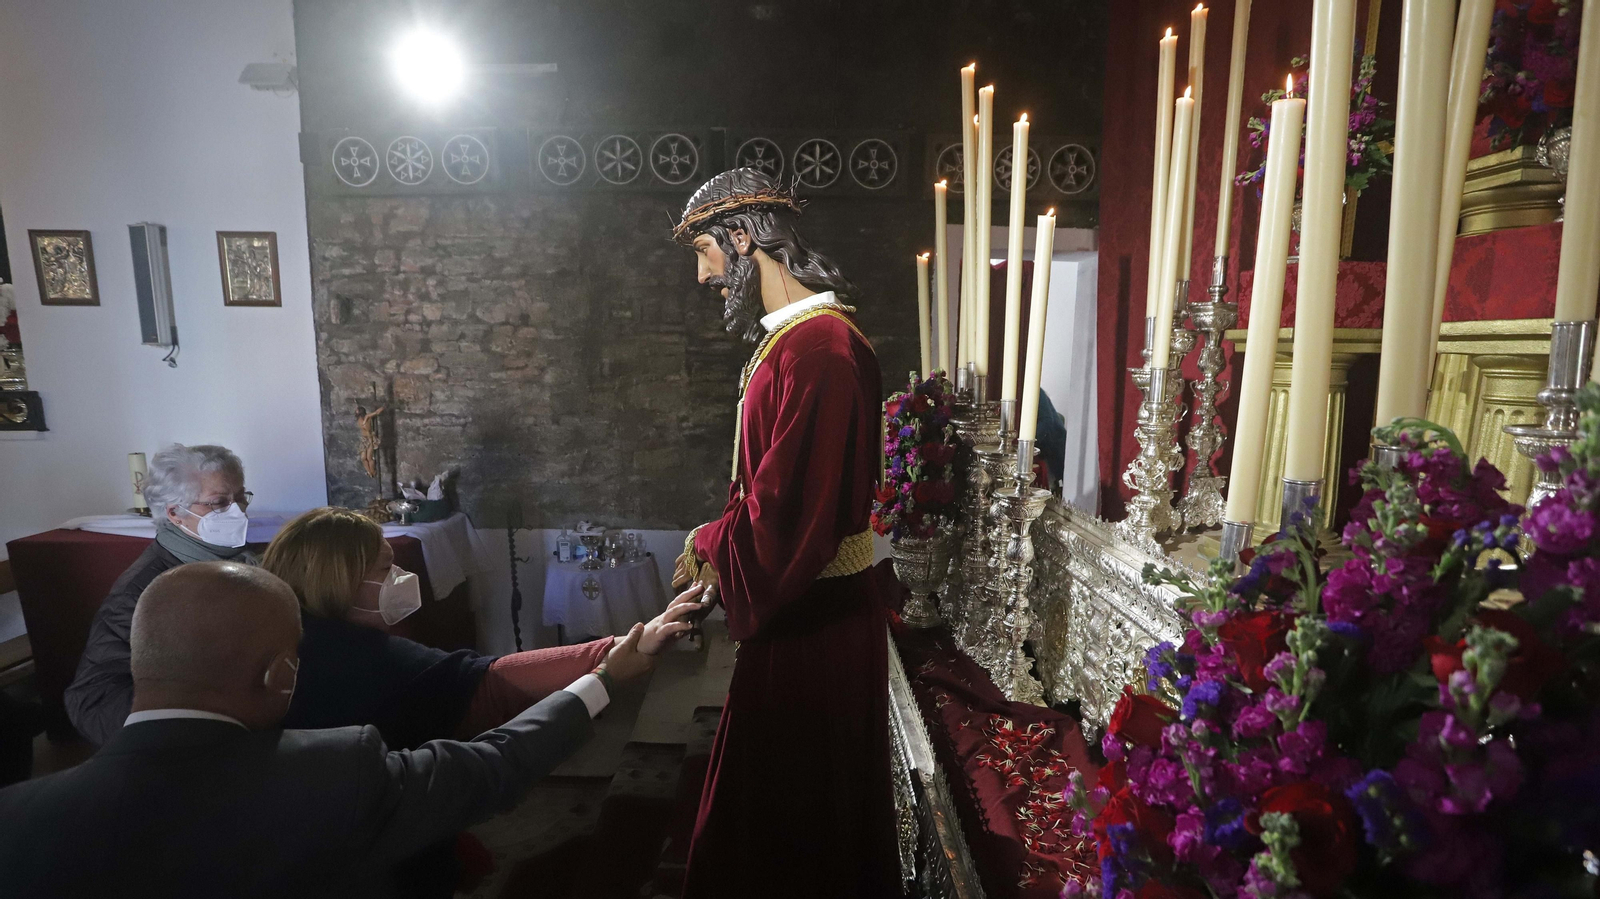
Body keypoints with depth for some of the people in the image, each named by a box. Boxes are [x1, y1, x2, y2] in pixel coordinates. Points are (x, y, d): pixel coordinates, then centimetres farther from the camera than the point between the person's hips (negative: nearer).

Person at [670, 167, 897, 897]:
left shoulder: (817, 348, -24)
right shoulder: (795, 335, 9)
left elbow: (783, 513, -26)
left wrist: (708, 547, -9)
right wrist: (720, 542, 5)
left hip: (810, 623, -9)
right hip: (794, 609, 9)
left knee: (791, 816, 11)